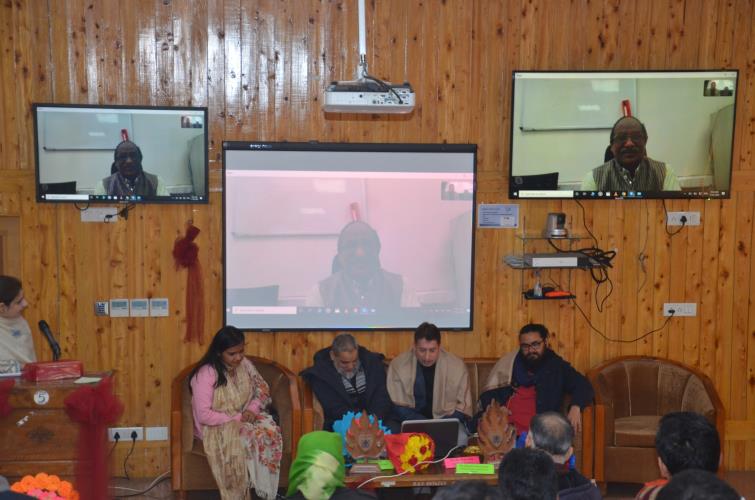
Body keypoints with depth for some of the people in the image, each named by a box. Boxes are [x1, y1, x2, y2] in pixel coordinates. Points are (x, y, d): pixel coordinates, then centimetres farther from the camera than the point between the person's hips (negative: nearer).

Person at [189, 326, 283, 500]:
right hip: (216, 427, -5)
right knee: (239, 442, -35)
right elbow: (204, 415, -22)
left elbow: (263, 388, 10)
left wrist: (253, 409, -10)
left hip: (245, 418, 5)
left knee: (271, 432, -25)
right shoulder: (206, 374, -18)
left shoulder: (244, 364, 0)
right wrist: (236, 417, -21)